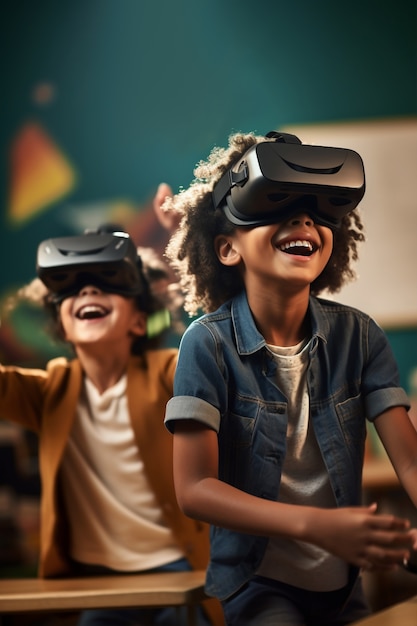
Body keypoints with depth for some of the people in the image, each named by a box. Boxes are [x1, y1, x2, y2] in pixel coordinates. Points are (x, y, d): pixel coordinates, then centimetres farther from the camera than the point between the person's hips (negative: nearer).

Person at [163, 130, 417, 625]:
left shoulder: (358, 337, -4)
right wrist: (316, 525, -31)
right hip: (256, 581, -4)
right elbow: (194, 489, -18)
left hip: (344, 583, 4)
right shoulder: (209, 344, -13)